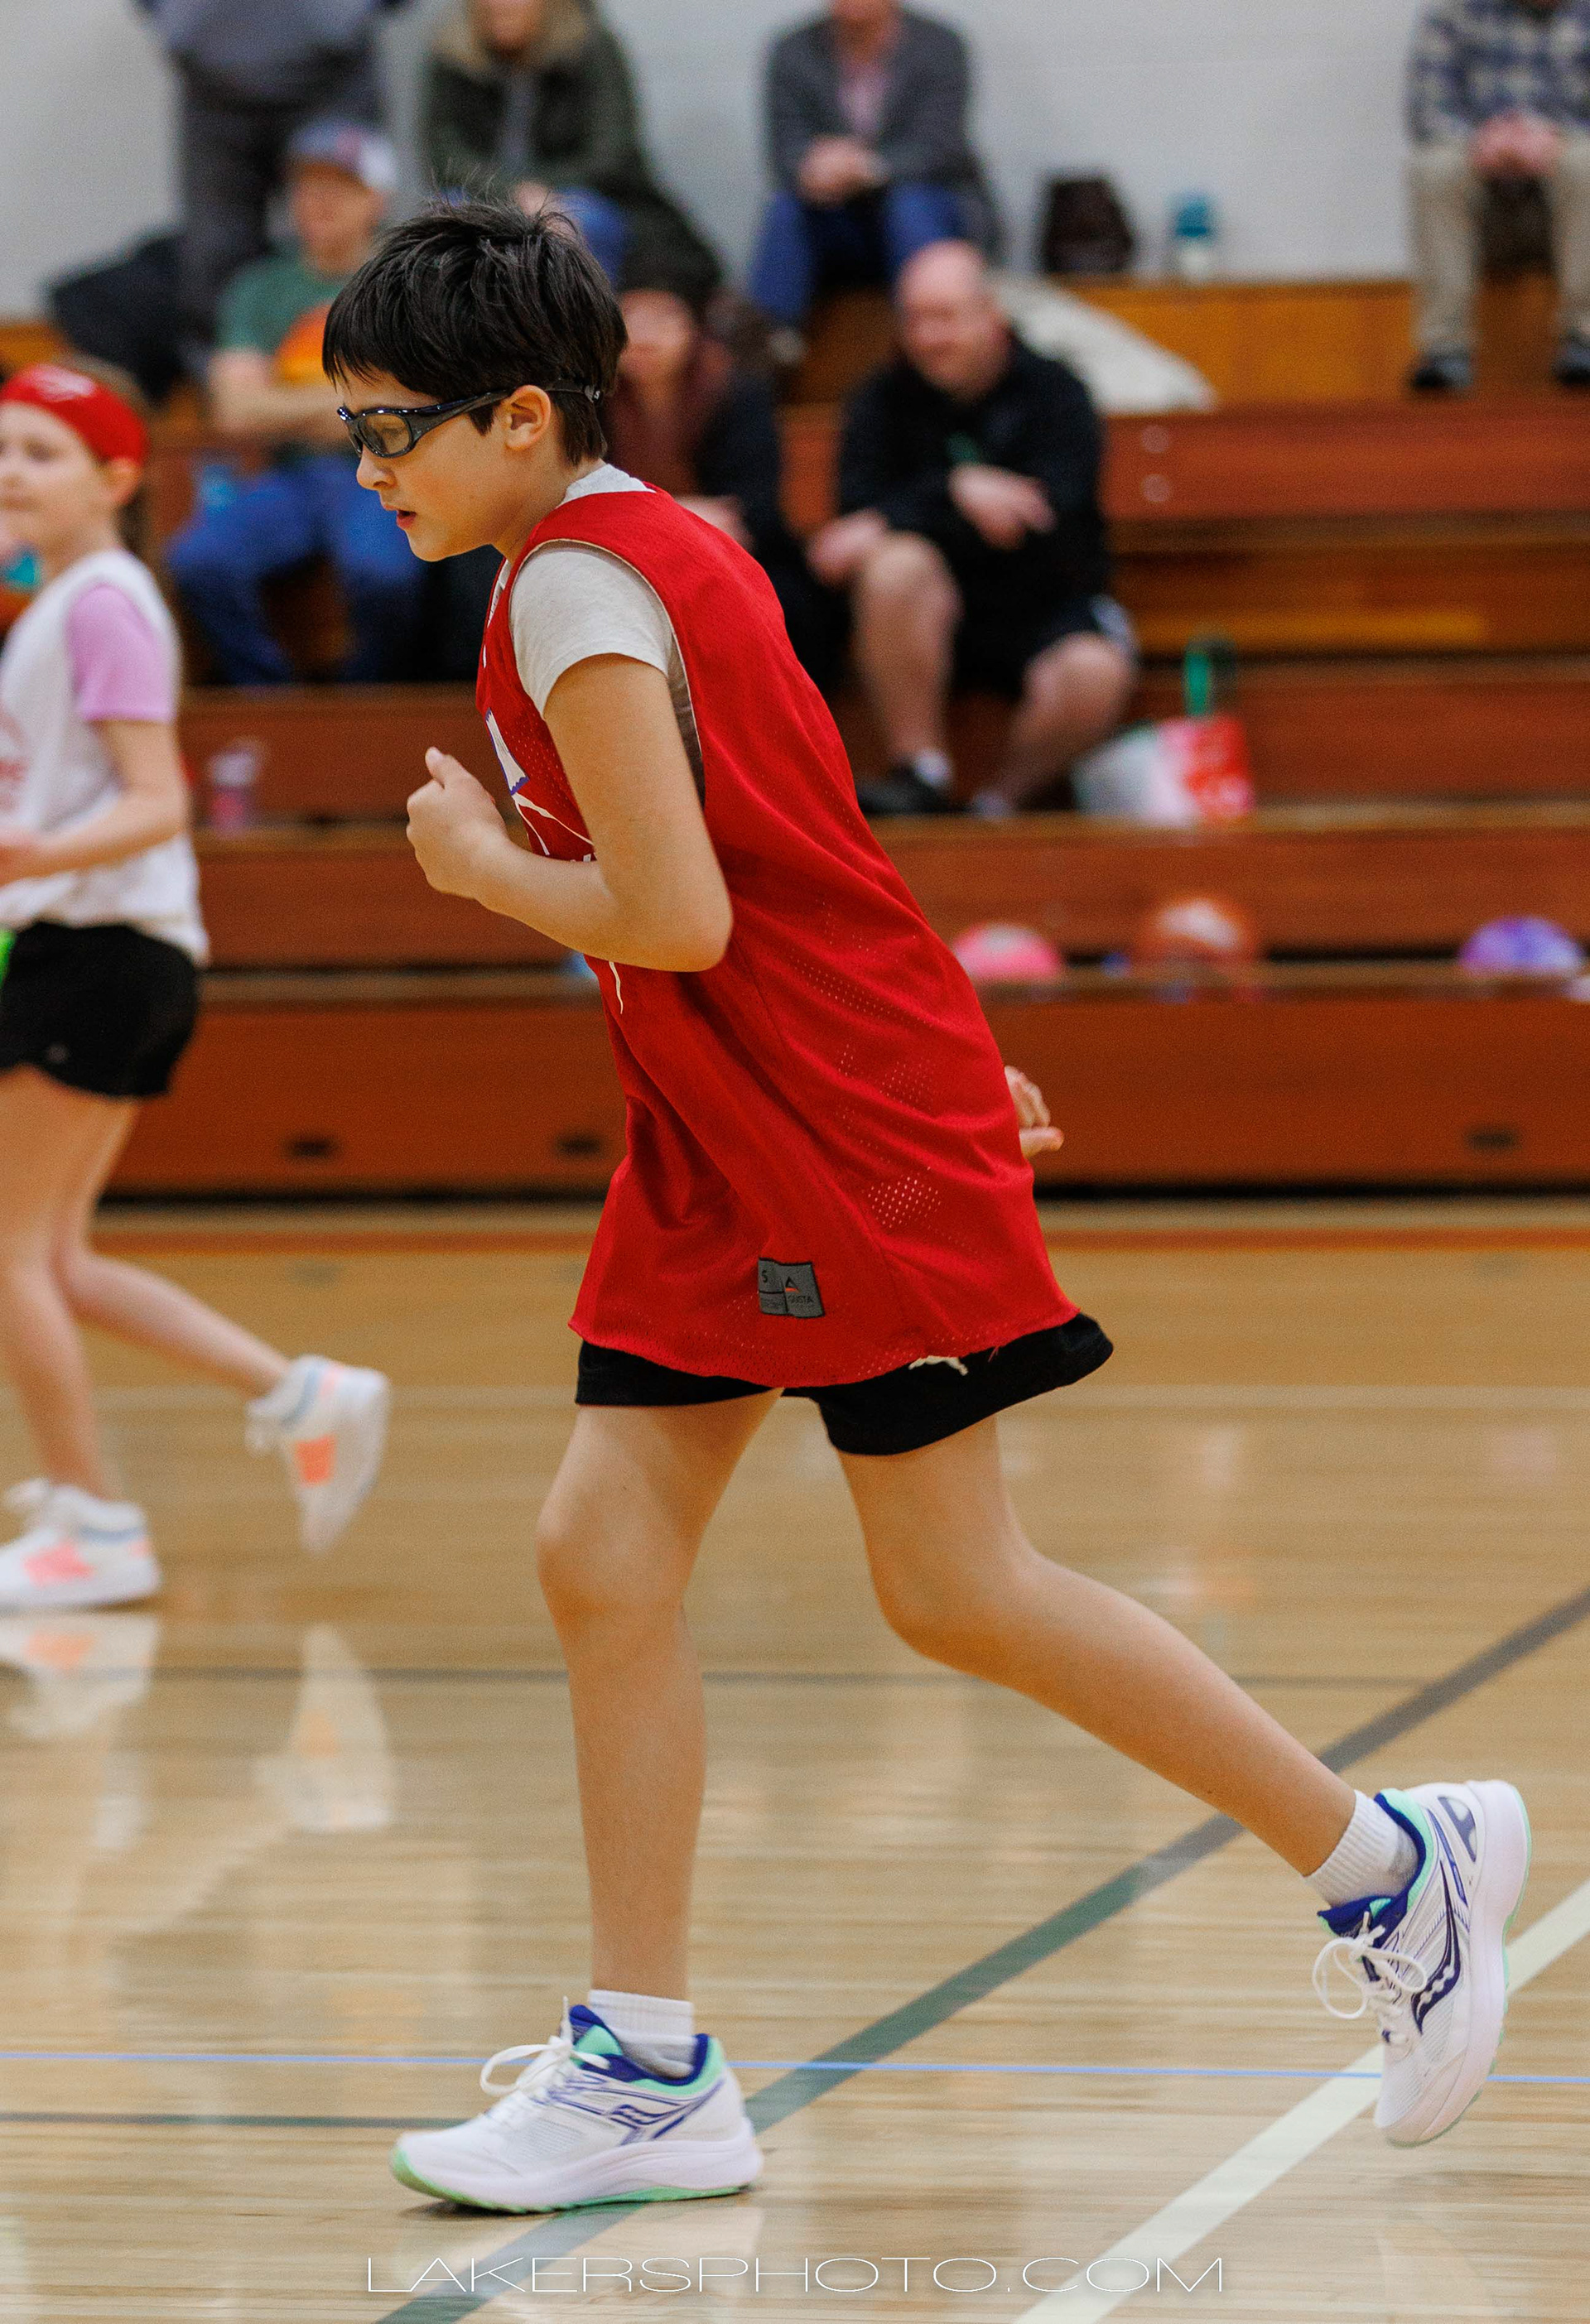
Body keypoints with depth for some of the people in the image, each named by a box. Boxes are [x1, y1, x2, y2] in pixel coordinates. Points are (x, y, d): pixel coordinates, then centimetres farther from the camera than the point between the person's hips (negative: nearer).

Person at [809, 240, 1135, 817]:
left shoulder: (1053, 392, -3)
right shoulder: (884, 401, 3)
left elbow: (1053, 514, -18)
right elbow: (858, 509, -11)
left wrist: (888, 523, -22)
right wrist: (956, 491, -26)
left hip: (1048, 607, -1)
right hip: (939, 613, 1)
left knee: (1094, 676, -34)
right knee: (895, 566, -33)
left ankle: (1002, 802, -8)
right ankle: (919, 778, -26)